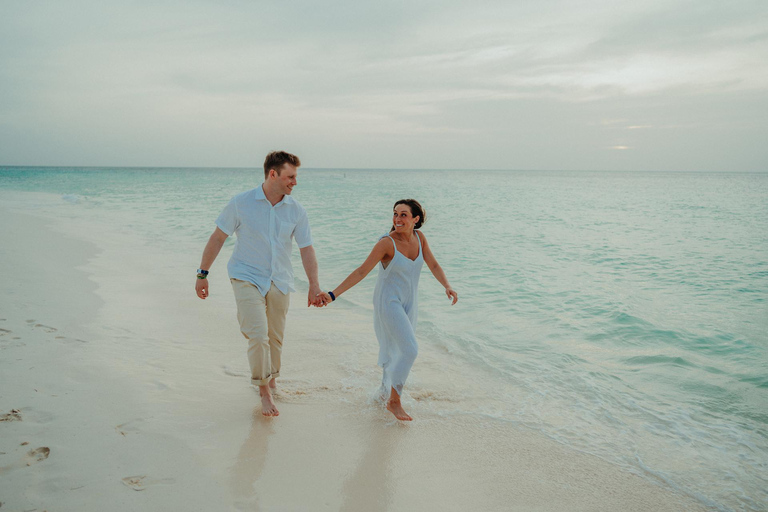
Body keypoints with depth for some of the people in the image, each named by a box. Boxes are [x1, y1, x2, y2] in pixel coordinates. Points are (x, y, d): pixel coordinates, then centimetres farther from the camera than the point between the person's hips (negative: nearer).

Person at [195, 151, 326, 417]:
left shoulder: (296, 211, -2)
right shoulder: (241, 203, -9)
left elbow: (306, 250, 1)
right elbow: (217, 238, -1)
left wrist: (314, 286, -6)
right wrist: (202, 274, 0)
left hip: (279, 281, 4)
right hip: (247, 278, -3)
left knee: (275, 337, 13)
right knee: (258, 335, -15)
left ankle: (271, 378, 38)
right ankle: (264, 390, 1)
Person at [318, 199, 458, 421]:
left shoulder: (419, 237, -3)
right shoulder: (387, 243, -20)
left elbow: (433, 265, 3)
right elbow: (361, 272, -20)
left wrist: (447, 286, -15)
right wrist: (332, 294, -26)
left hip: (408, 303, 6)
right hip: (388, 301, -6)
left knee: (398, 352, 15)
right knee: (409, 350, -16)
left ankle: (386, 393, 36)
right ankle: (394, 401, 0)